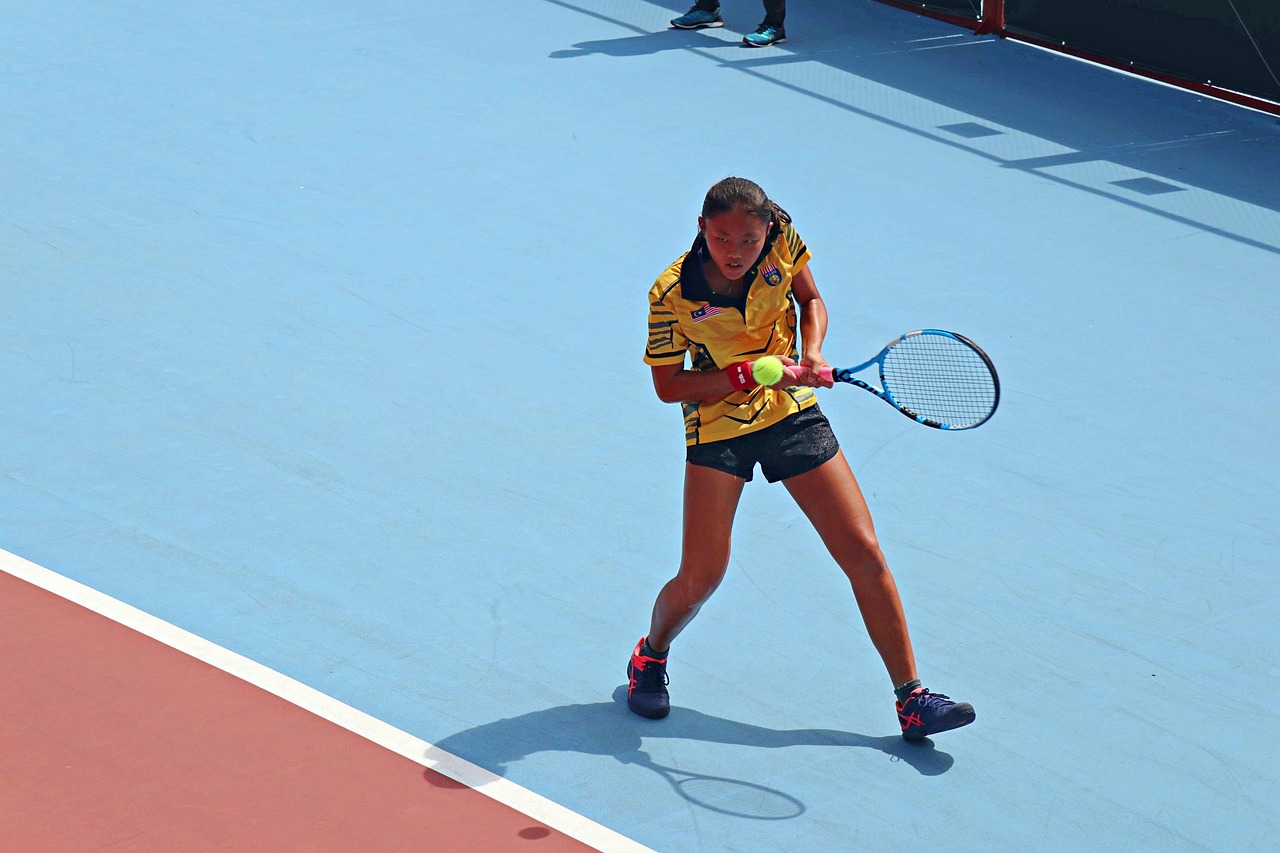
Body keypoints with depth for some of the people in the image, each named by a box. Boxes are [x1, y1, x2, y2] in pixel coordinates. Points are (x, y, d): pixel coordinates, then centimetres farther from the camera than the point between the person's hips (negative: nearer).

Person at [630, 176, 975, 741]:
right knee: (699, 578, -5)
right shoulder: (672, 293, -19)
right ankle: (650, 657, 29)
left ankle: (911, 699, 4)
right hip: (718, 426, -3)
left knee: (864, 555, -3)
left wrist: (811, 355, -12)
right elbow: (667, 385, -11)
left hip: (793, 414, 3)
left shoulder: (782, 241, -12)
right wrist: (748, 374, -23)